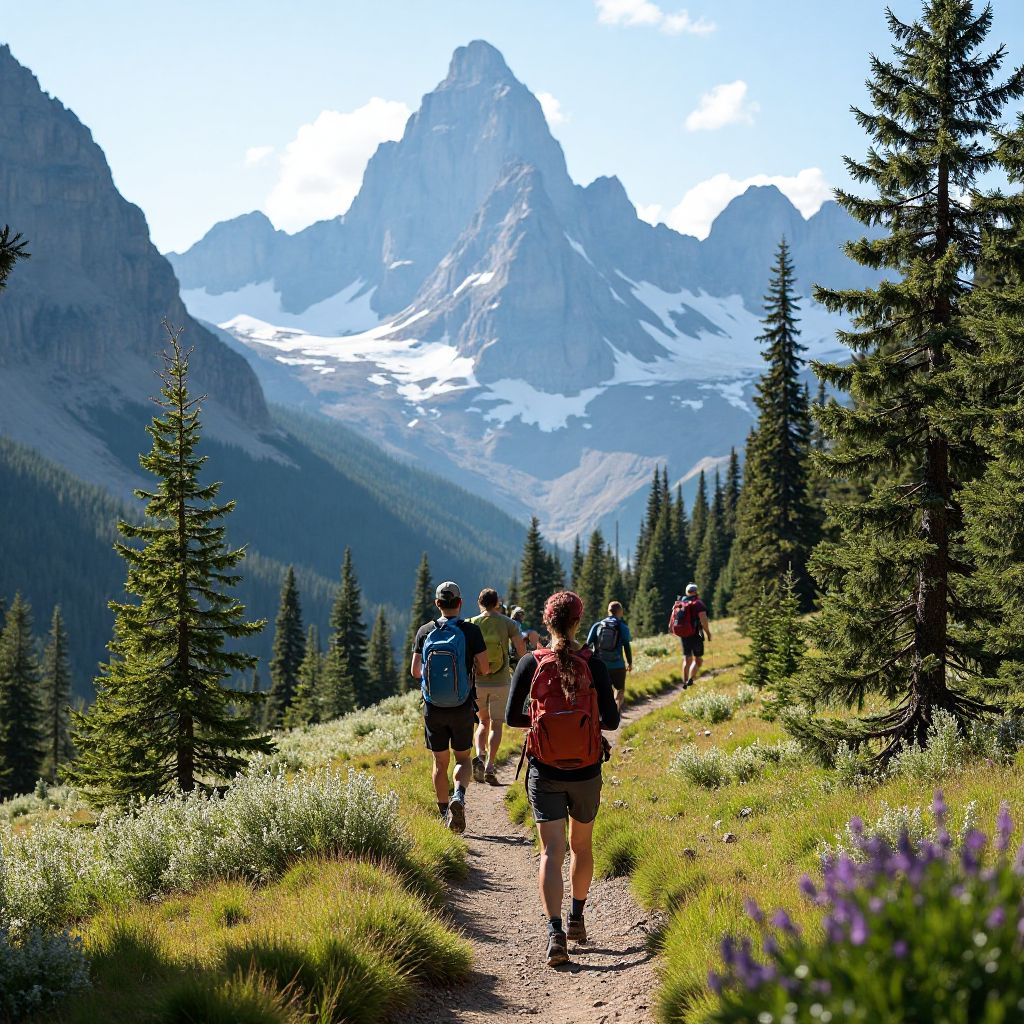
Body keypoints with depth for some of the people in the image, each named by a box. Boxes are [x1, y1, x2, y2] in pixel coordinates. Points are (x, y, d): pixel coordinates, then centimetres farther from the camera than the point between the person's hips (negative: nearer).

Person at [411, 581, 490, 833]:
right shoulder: (471, 631, -10)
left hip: (433, 708, 2)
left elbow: (415, 671, -1)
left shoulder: (425, 631, -3)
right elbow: (485, 669, -9)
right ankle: (459, 796, -13)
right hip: (462, 708, -2)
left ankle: (444, 813, 19)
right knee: (463, 759, 13)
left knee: (440, 762, 15)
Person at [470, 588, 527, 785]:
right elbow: (521, 650, -9)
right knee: (496, 725, 5)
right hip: (500, 682, -1)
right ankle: (490, 766, -8)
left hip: (477, 682, 1)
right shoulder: (508, 623, -2)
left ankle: (479, 756, -6)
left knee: (483, 722, 18)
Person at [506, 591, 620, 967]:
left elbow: (512, 717, -5)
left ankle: (555, 932, -19)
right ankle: (577, 920, 34)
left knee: (551, 852, -2)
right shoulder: (593, 665, -9)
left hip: (544, 773, -1)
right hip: (586, 772, 1)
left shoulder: (531, 663, -7)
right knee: (581, 845, 21)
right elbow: (611, 721, -9)